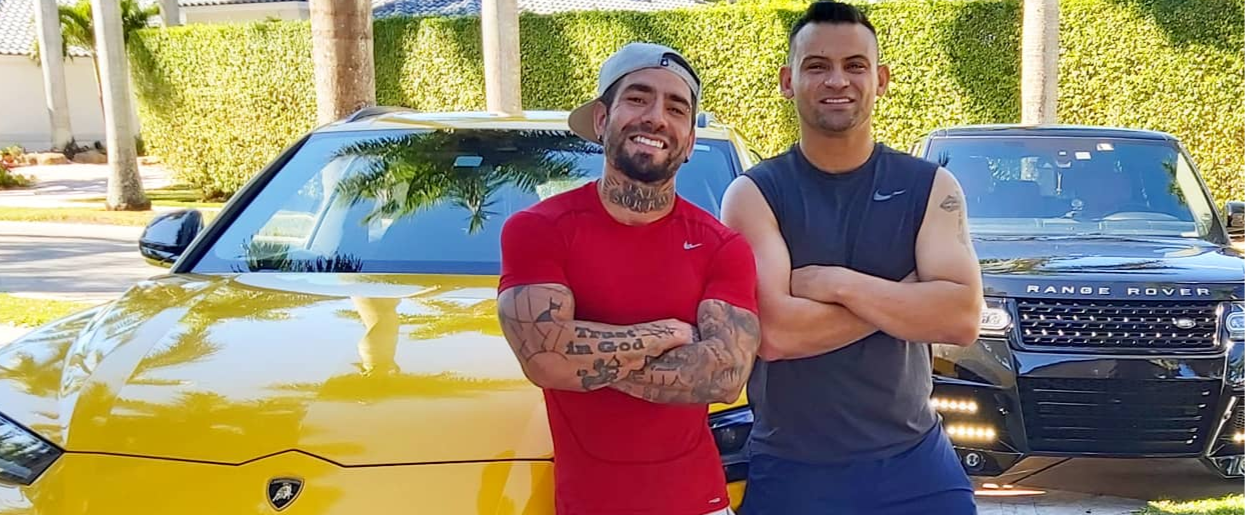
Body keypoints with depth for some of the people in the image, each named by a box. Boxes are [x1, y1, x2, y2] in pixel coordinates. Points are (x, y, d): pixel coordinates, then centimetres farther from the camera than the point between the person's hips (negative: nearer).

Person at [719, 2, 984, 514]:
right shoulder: (753, 194, -6)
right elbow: (774, 333, -19)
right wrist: (906, 294, -15)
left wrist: (834, 282, -18)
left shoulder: (930, 186, 0)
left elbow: (963, 316, -13)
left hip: (913, 460, 2)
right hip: (791, 470, -1)